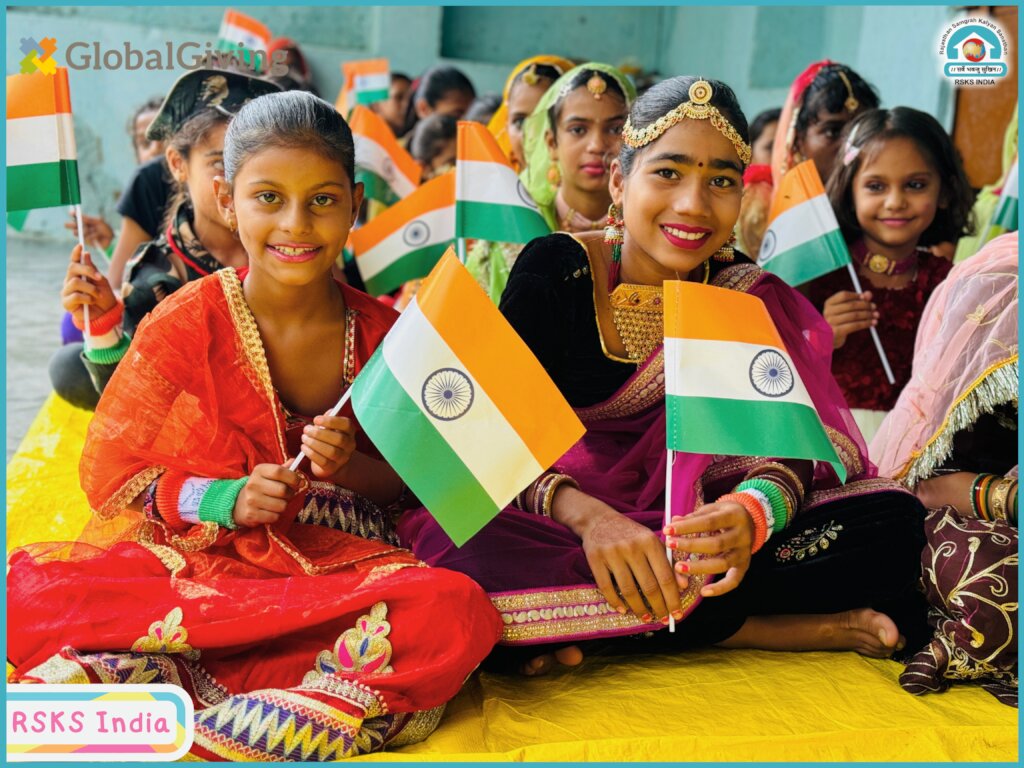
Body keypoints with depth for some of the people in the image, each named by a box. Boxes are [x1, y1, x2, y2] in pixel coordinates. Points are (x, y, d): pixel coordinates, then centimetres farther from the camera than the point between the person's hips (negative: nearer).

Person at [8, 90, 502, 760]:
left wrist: (351, 467, -12)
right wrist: (223, 499, -14)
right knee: (27, 589, -28)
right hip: (191, 556, -1)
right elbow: (107, 472, 2)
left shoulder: (379, 334, 3)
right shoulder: (188, 323, -2)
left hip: (334, 565, 1)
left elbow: (408, 485, 11)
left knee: (455, 610, -32)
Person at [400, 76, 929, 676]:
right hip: (561, 530, -1)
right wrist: (587, 515, -34)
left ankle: (582, 628, -18)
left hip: (692, 533, 2)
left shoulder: (748, 295, 1)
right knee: (464, 554, -36)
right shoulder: (555, 271, -6)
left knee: (892, 520, -19)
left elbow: (788, 445, -10)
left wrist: (752, 513, -35)